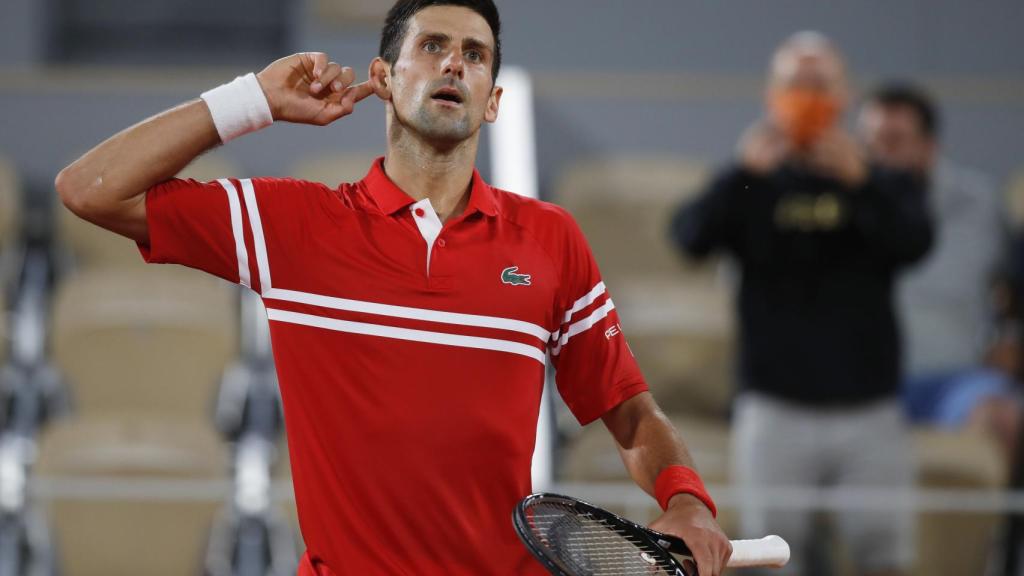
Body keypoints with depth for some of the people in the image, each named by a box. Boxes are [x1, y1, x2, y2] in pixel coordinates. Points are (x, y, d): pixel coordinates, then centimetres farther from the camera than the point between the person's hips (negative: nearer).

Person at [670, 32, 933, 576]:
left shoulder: (884, 186, 8)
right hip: (775, 408, -1)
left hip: (869, 409, 1)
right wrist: (746, 172, -30)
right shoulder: (752, 187, 5)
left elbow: (913, 242, -13)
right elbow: (690, 236, -14)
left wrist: (860, 181, -30)